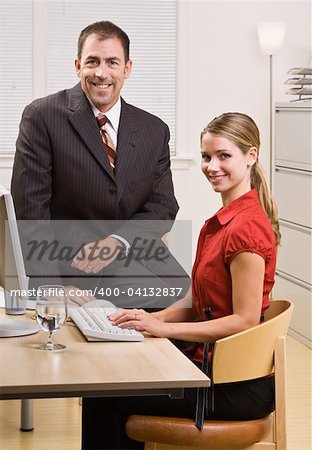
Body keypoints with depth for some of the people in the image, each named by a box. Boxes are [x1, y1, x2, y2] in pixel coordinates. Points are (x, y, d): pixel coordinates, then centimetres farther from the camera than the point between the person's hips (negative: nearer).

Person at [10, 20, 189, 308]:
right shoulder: (43, 117, -4)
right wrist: (50, 287, -19)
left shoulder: (154, 131, 9)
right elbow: (30, 209, -8)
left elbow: (163, 207, 7)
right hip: (69, 259, -5)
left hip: (133, 250, 5)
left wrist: (117, 241, -14)